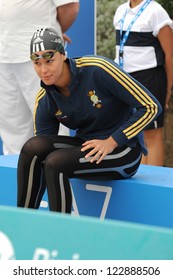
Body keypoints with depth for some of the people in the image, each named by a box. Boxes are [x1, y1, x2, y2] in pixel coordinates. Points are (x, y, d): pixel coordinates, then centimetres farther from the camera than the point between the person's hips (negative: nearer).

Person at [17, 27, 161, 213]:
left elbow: (151, 107, -17)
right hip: (86, 145, 5)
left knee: (55, 163, -29)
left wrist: (111, 142, -21)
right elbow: (41, 152, -1)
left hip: (122, 150, -5)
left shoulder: (97, 69, -20)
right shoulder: (44, 101, -5)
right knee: (33, 146, -23)